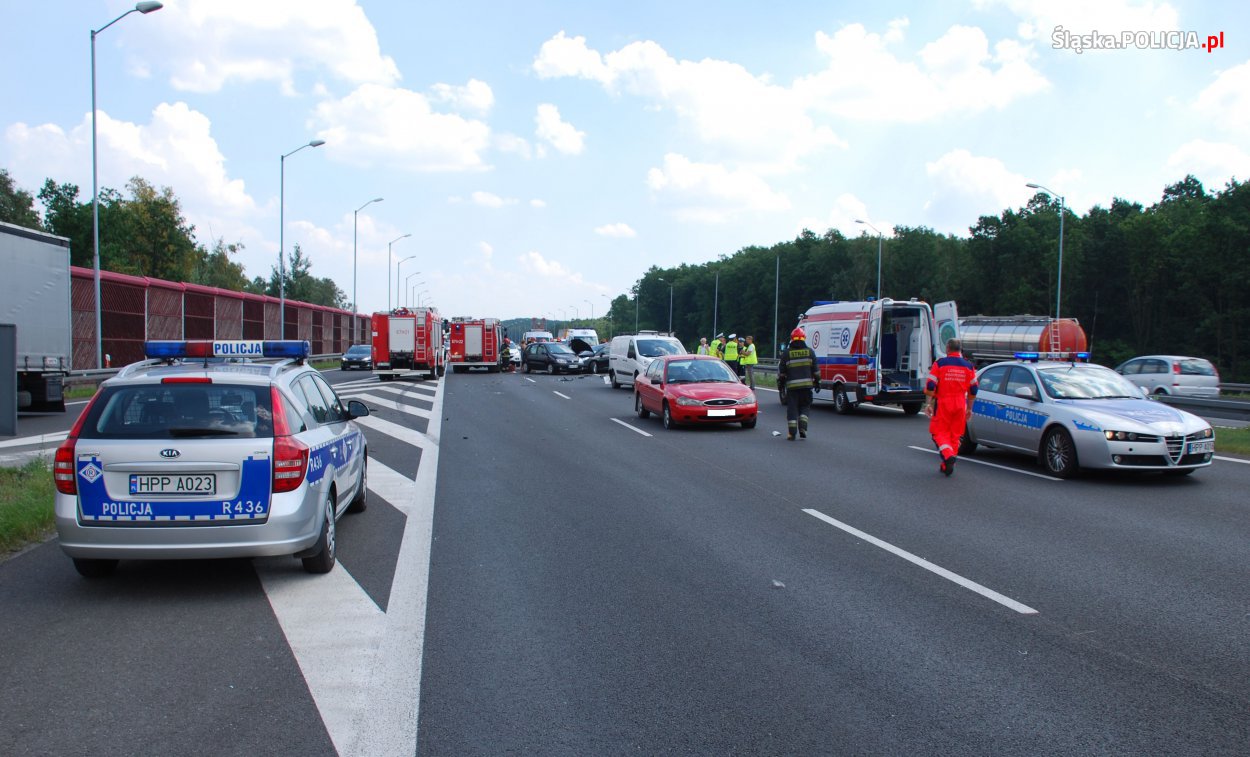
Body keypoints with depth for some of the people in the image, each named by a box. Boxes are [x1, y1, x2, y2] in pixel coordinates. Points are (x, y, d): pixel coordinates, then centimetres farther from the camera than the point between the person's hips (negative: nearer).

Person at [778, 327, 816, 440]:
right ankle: (802, 428, 2)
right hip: (806, 384, 2)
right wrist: (816, 382, 16)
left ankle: (792, 433, 1)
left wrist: (780, 383, 12)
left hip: (792, 385, -2)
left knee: (792, 408, 3)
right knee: (804, 407, 16)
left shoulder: (786, 353, -1)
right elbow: (815, 369, 8)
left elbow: (781, 370, 2)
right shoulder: (810, 352, 5)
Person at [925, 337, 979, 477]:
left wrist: (929, 403, -1)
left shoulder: (940, 363, -4)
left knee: (939, 432, 3)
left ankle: (948, 455, -21)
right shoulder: (968, 366, 8)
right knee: (955, 434, 11)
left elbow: (930, 386, -8)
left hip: (942, 403, -3)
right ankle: (947, 465, 15)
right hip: (960, 405, 3)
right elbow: (973, 390, 11)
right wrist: (969, 408, 19)